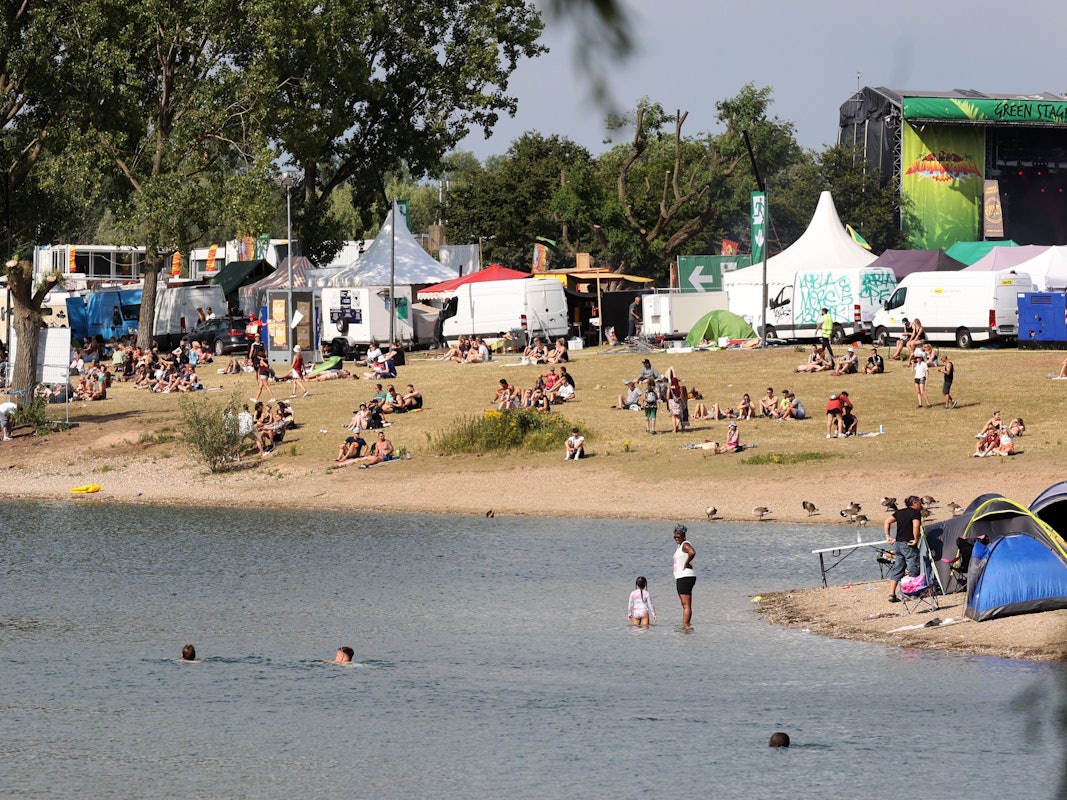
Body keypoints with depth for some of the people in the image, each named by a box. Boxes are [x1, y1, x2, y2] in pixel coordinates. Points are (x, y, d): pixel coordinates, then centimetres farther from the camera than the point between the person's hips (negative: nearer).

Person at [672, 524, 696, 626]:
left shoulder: (685, 545, -11)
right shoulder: (680, 546, 20)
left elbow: (692, 553, -32)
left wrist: (686, 563, -19)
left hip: (686, 577, -11)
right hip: (680, 578, 11)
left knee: (686, 605, -14)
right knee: (685, 605, 11)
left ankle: (685, 626, -19)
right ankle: (686, 626, 13)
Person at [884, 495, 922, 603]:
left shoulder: (899, 512, 13)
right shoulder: (916, 513, -7)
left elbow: (887, 522, 10)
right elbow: (916, 526, -24)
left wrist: (888, 536, 11)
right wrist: (916, 540, -14)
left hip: (898, 544, 7)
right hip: (909, 545, -7)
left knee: (896, 570, 10)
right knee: (913, 570, 2)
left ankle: (892, 594, 6)